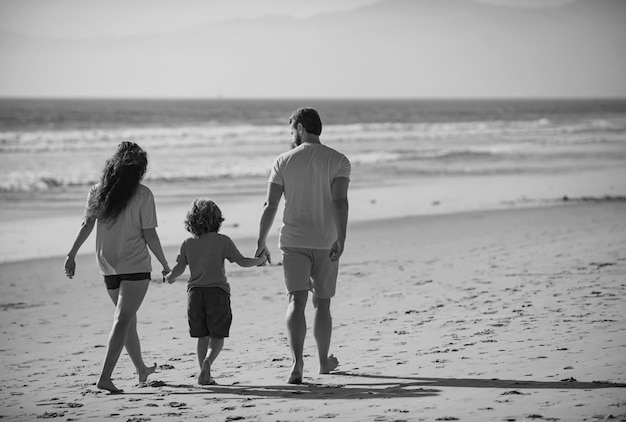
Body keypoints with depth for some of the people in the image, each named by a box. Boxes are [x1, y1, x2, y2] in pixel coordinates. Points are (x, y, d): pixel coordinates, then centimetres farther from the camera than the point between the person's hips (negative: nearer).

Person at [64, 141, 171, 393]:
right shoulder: (142, 195, -11)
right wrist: (165, 265, 0)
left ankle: (141, 369, 34)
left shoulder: (98, 191, 1)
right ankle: (105, 377, -16)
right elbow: (149, 235, -11)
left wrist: (71, 255, 9)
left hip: (108, 266, 5)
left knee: (127, 318, 20)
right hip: (136, 266, -5)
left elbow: (86, 226, 1)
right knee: (123, 320, -6)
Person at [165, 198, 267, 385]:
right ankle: (207, 362, -25)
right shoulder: (222, 241, -3)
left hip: (195, 292, 3)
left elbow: (179, 268, 2)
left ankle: (206, 375, 5)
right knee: (217, 337, 3)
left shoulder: (188, 244, 4)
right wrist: (259, 260, 14)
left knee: (202, 336, 12)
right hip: (217, 291, -3)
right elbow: (242, 261, -3)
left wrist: (169, 277, 23)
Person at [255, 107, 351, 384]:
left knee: (296, 301, -7)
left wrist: (261, 242, 7)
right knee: (322, 303, 15)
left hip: (293, 241, -1)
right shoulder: (338, 161, 0)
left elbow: (270, 205, -1)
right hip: (325, 242, 1)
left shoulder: (284, 161, 1)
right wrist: (341, 238, -19)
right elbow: (340, 201, -14)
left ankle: (297, 362, -27)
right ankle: (324, 362, 29)